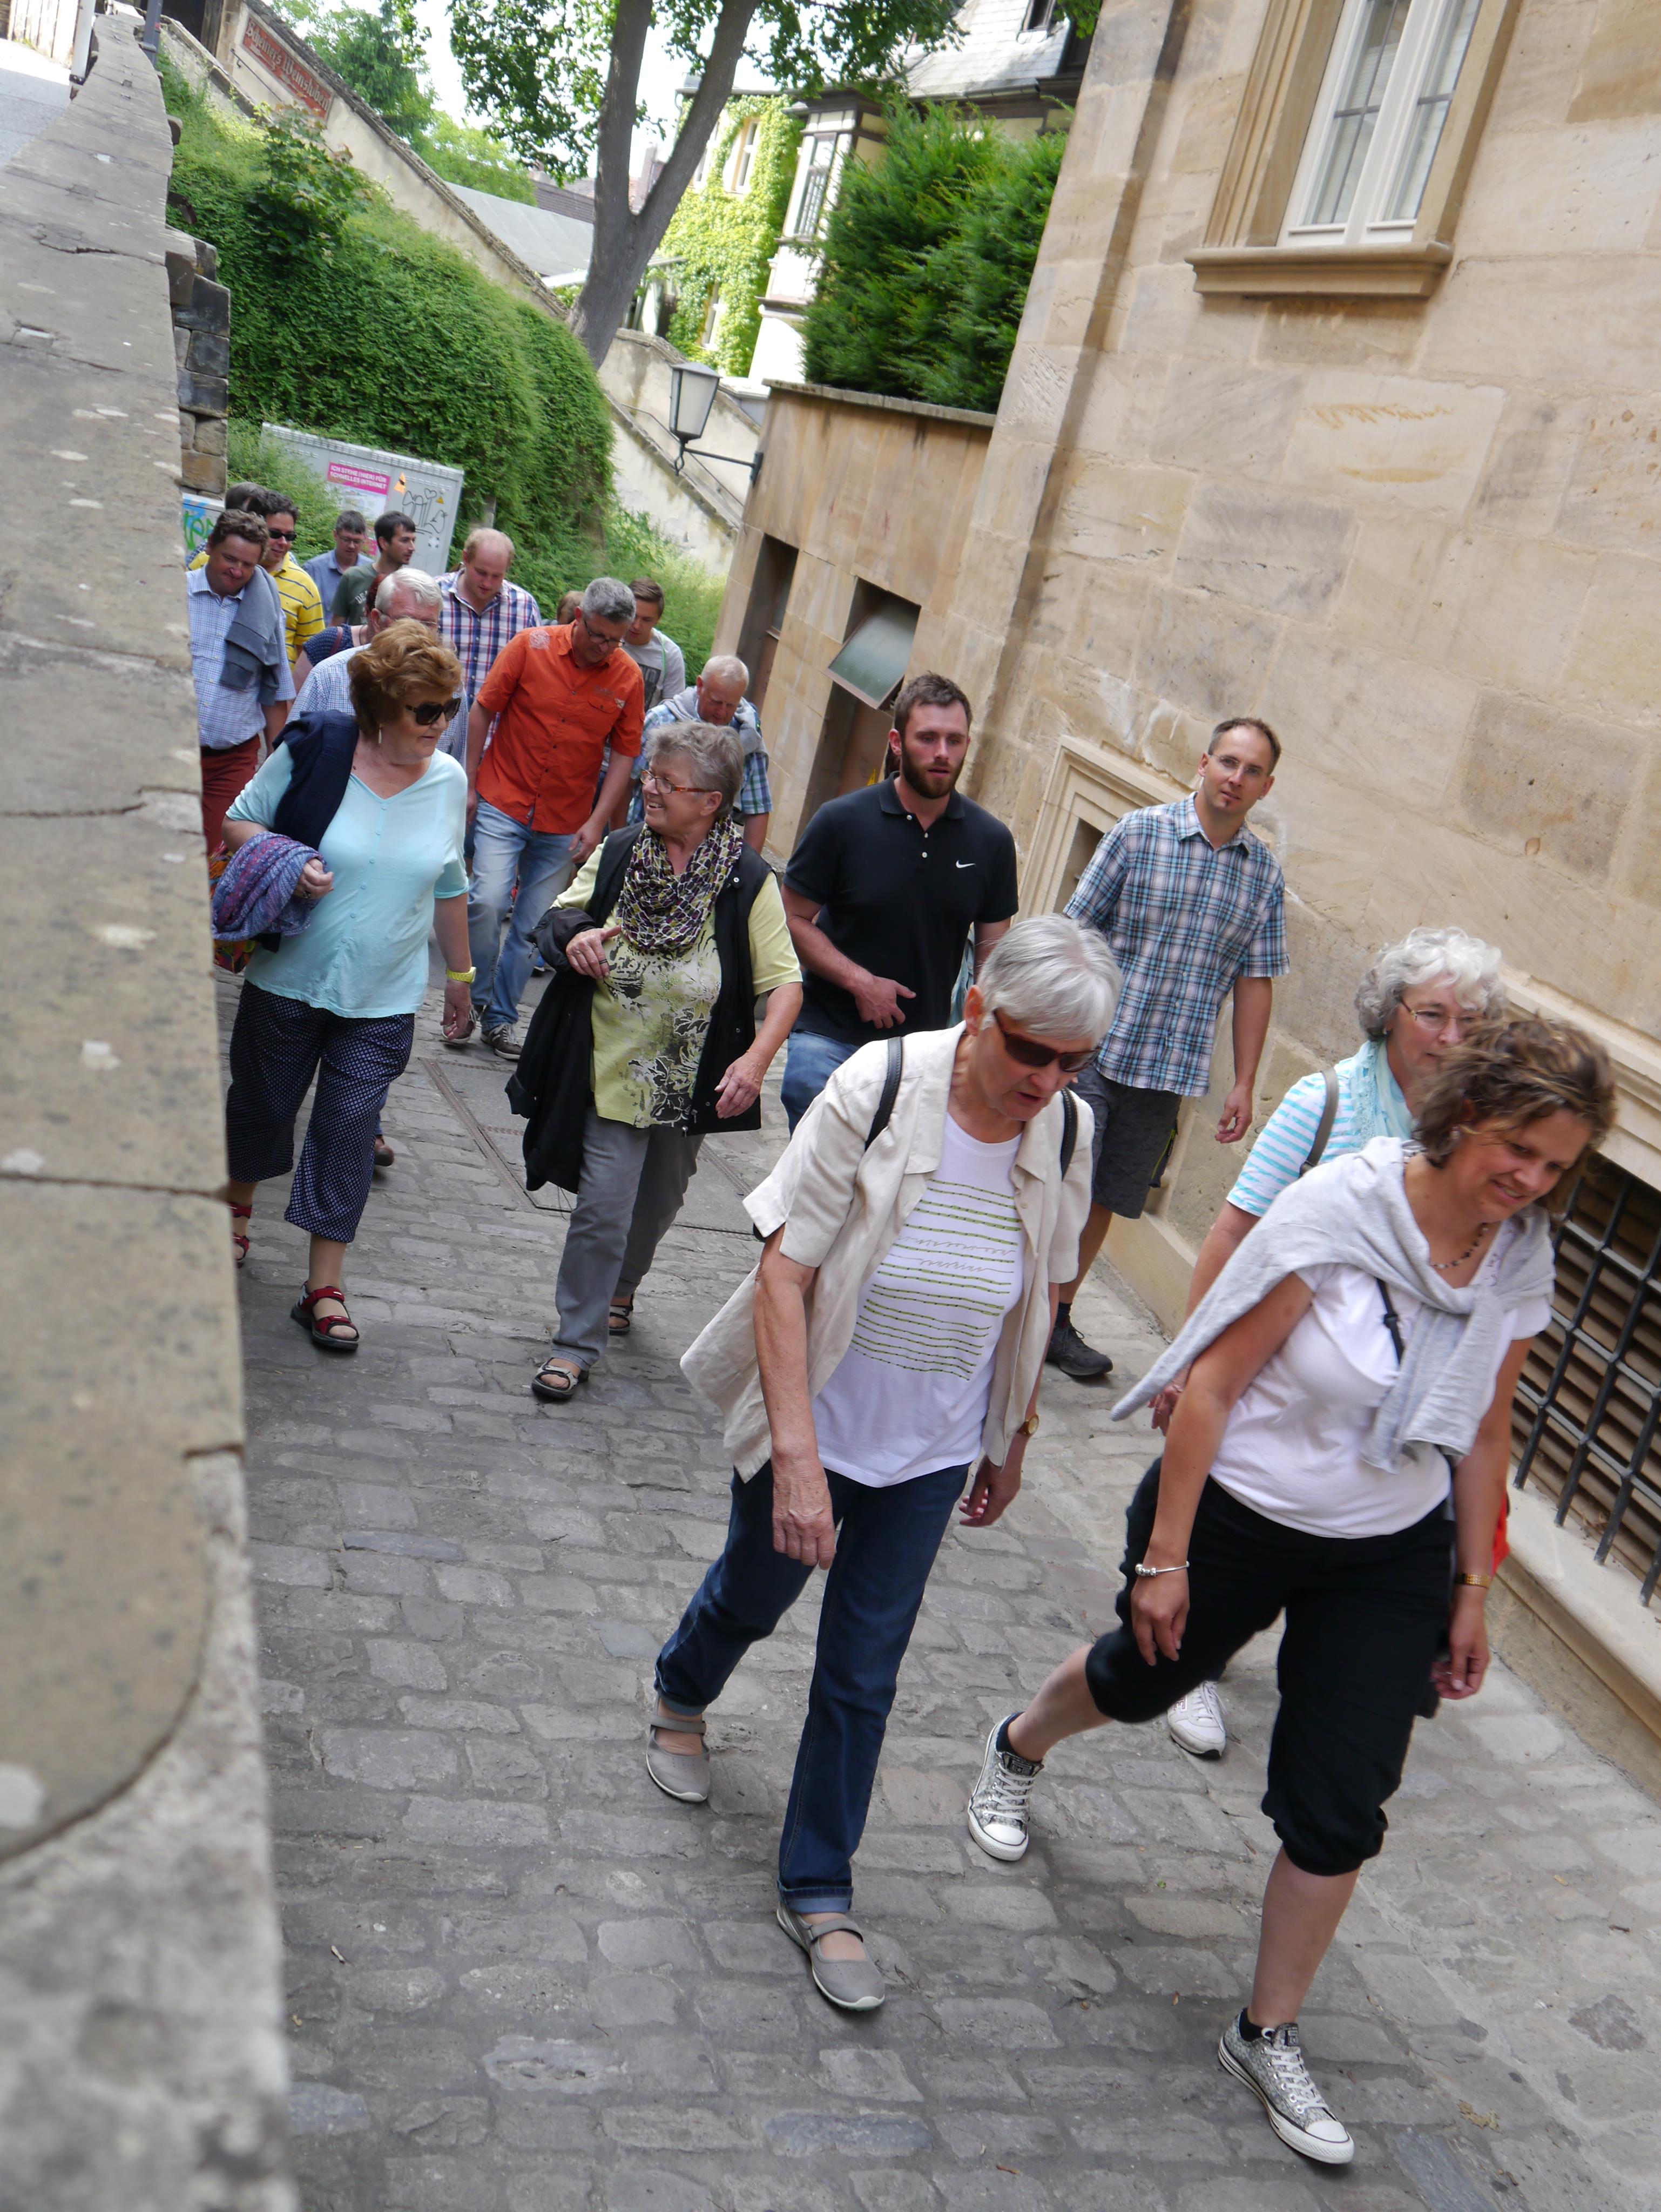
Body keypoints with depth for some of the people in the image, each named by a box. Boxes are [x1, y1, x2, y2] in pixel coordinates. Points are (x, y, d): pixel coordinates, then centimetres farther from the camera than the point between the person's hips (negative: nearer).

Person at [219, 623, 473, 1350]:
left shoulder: (449, 781, 1)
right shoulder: (313, 752, -10)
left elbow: (449, 885, 13)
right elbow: (240, 820, 0)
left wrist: (458, 971, 19)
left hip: (383, 999, 1)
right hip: (289, 976, -1)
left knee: (350, 1128, -1)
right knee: (263, 1101, 15)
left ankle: (324, 1287, 7)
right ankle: (236, 1206, 46)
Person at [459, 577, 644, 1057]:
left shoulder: (628, 677, -4)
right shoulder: (531, 647, -8)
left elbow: (624, 753, 1)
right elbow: (483, 711, 0)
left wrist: (596, 823, -6)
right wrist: (469, 784, 1)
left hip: (565, 823, 2)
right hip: (503, 803, -2)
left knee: (533, 925, 5)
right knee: (488, 900, -17)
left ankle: (500, 1018, 20)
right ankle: (470, 999, 5)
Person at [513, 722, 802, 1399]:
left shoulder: (748, 881, -12)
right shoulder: (619, 853, -4)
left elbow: (784, 981, -11)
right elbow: (559, 917, 8)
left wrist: (757, 1058, -26)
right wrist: (572, 936, -17)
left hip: (691, 1081, 0)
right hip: (614, 1065, 0)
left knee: (659, 1198, 20)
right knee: (604, 1202, -9)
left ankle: (621, 1285, 51)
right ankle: (576, 1342, 6)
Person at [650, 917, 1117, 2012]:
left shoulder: (1066, 1135, -11)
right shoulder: (877, 1091, -24)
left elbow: (1039, 1301, 4)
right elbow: (784, 1273, -23)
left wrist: (1012, 1442, 12)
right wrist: (797, 1454, -27)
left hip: (932, 1453, 2)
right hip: (811, 1427, -2)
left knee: (864, 1675, 8)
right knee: (754, 1594, 22)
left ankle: (819, 1891, 28)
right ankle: (681, 1698, 57)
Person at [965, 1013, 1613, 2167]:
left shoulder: (1523, 1262, -8)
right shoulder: (1337, 1212, -24)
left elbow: (1485, 1432, 5)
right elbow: (1213, 1383, -19)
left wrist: (1471, 1587, 9)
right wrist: (1164, 1555, -15)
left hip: (1390, 1560, 4)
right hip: (1238, 1518, -3)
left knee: (1341, 1810, 3)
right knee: (1143, 1678, 22)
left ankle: (1268, 2037, 27)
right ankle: (1017, 1752, 58)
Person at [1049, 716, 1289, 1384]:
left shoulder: (1265, 873, 6)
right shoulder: (1139, 833, -4)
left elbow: (1255, 984, 9)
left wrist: (1243, 1086, 6)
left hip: (1172, 1072, 3)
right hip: (1091, 1051, -3)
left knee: (1105, 1202, 12)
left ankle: (1057, 1320, 28)